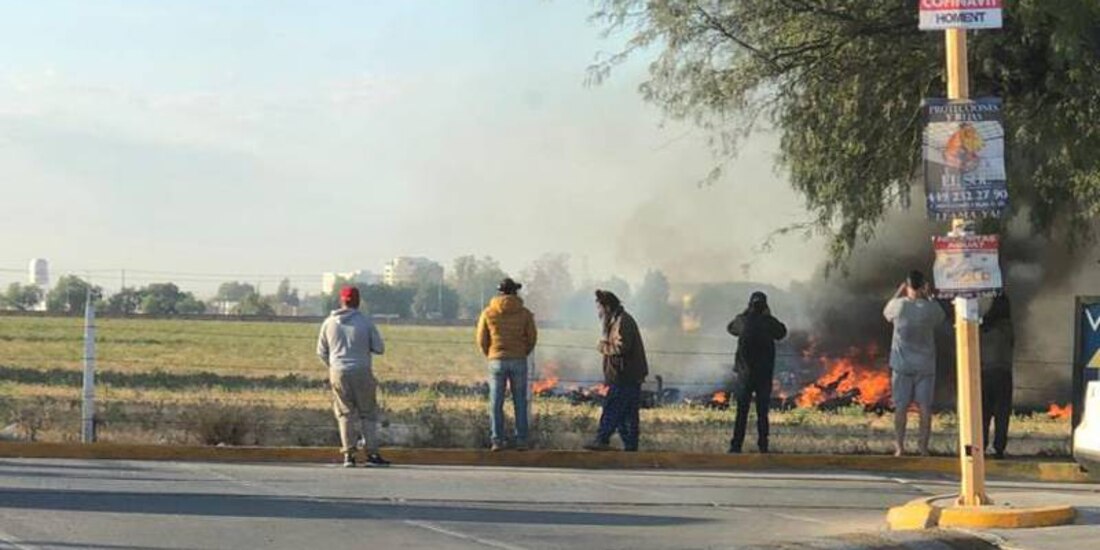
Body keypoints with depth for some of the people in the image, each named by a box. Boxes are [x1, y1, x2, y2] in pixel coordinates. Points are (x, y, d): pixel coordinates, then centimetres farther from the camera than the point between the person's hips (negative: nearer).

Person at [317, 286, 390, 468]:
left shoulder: (329, 323, 3)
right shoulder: (365, 322, -5)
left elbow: (321, 351, 10)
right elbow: (379, 348, -2)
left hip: (338, 373, 2)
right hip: (361, 372, -2)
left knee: (345, 414, 8)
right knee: (368, 413, 7)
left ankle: (348, 454, 2)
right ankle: (372, 453, 4)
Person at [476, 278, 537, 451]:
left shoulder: (488, 313, 1)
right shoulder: (524, 313, 0)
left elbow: (482, 339, 3)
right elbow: (532, 338, 2)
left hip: (497, 361, 0)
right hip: (519, 361, 0)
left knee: (496, 403, 3)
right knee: (520, 403, 5)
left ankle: (497, 441, -3)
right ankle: (521, 441, 1)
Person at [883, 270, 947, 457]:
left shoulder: (899, 305, -10)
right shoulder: (931, 308, -9)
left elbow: (886, 312, 13)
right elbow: (942, 318, 14)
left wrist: (898, 293, 16)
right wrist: (928, 297, 15)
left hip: (902, 364, 0)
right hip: (925, 365, 0)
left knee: (901, 406, 5)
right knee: (925, 406, 6)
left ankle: (899, 446, 4)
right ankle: (923, 446, 5)